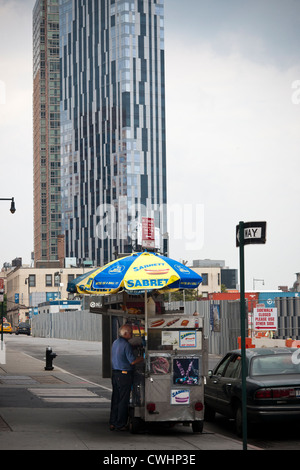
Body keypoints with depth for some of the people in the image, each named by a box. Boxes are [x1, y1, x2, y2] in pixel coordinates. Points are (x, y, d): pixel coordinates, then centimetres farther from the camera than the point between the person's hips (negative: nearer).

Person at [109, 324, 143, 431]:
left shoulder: (115, 343, 11)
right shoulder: (126, 345, -17)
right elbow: (132, 361, -17)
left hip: (115, 373, 8)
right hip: (124, 375, -8)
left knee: (115, 399, 12)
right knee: (123, 401, -1)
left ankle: (112, 423, 16)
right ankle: (120, 425, 3)